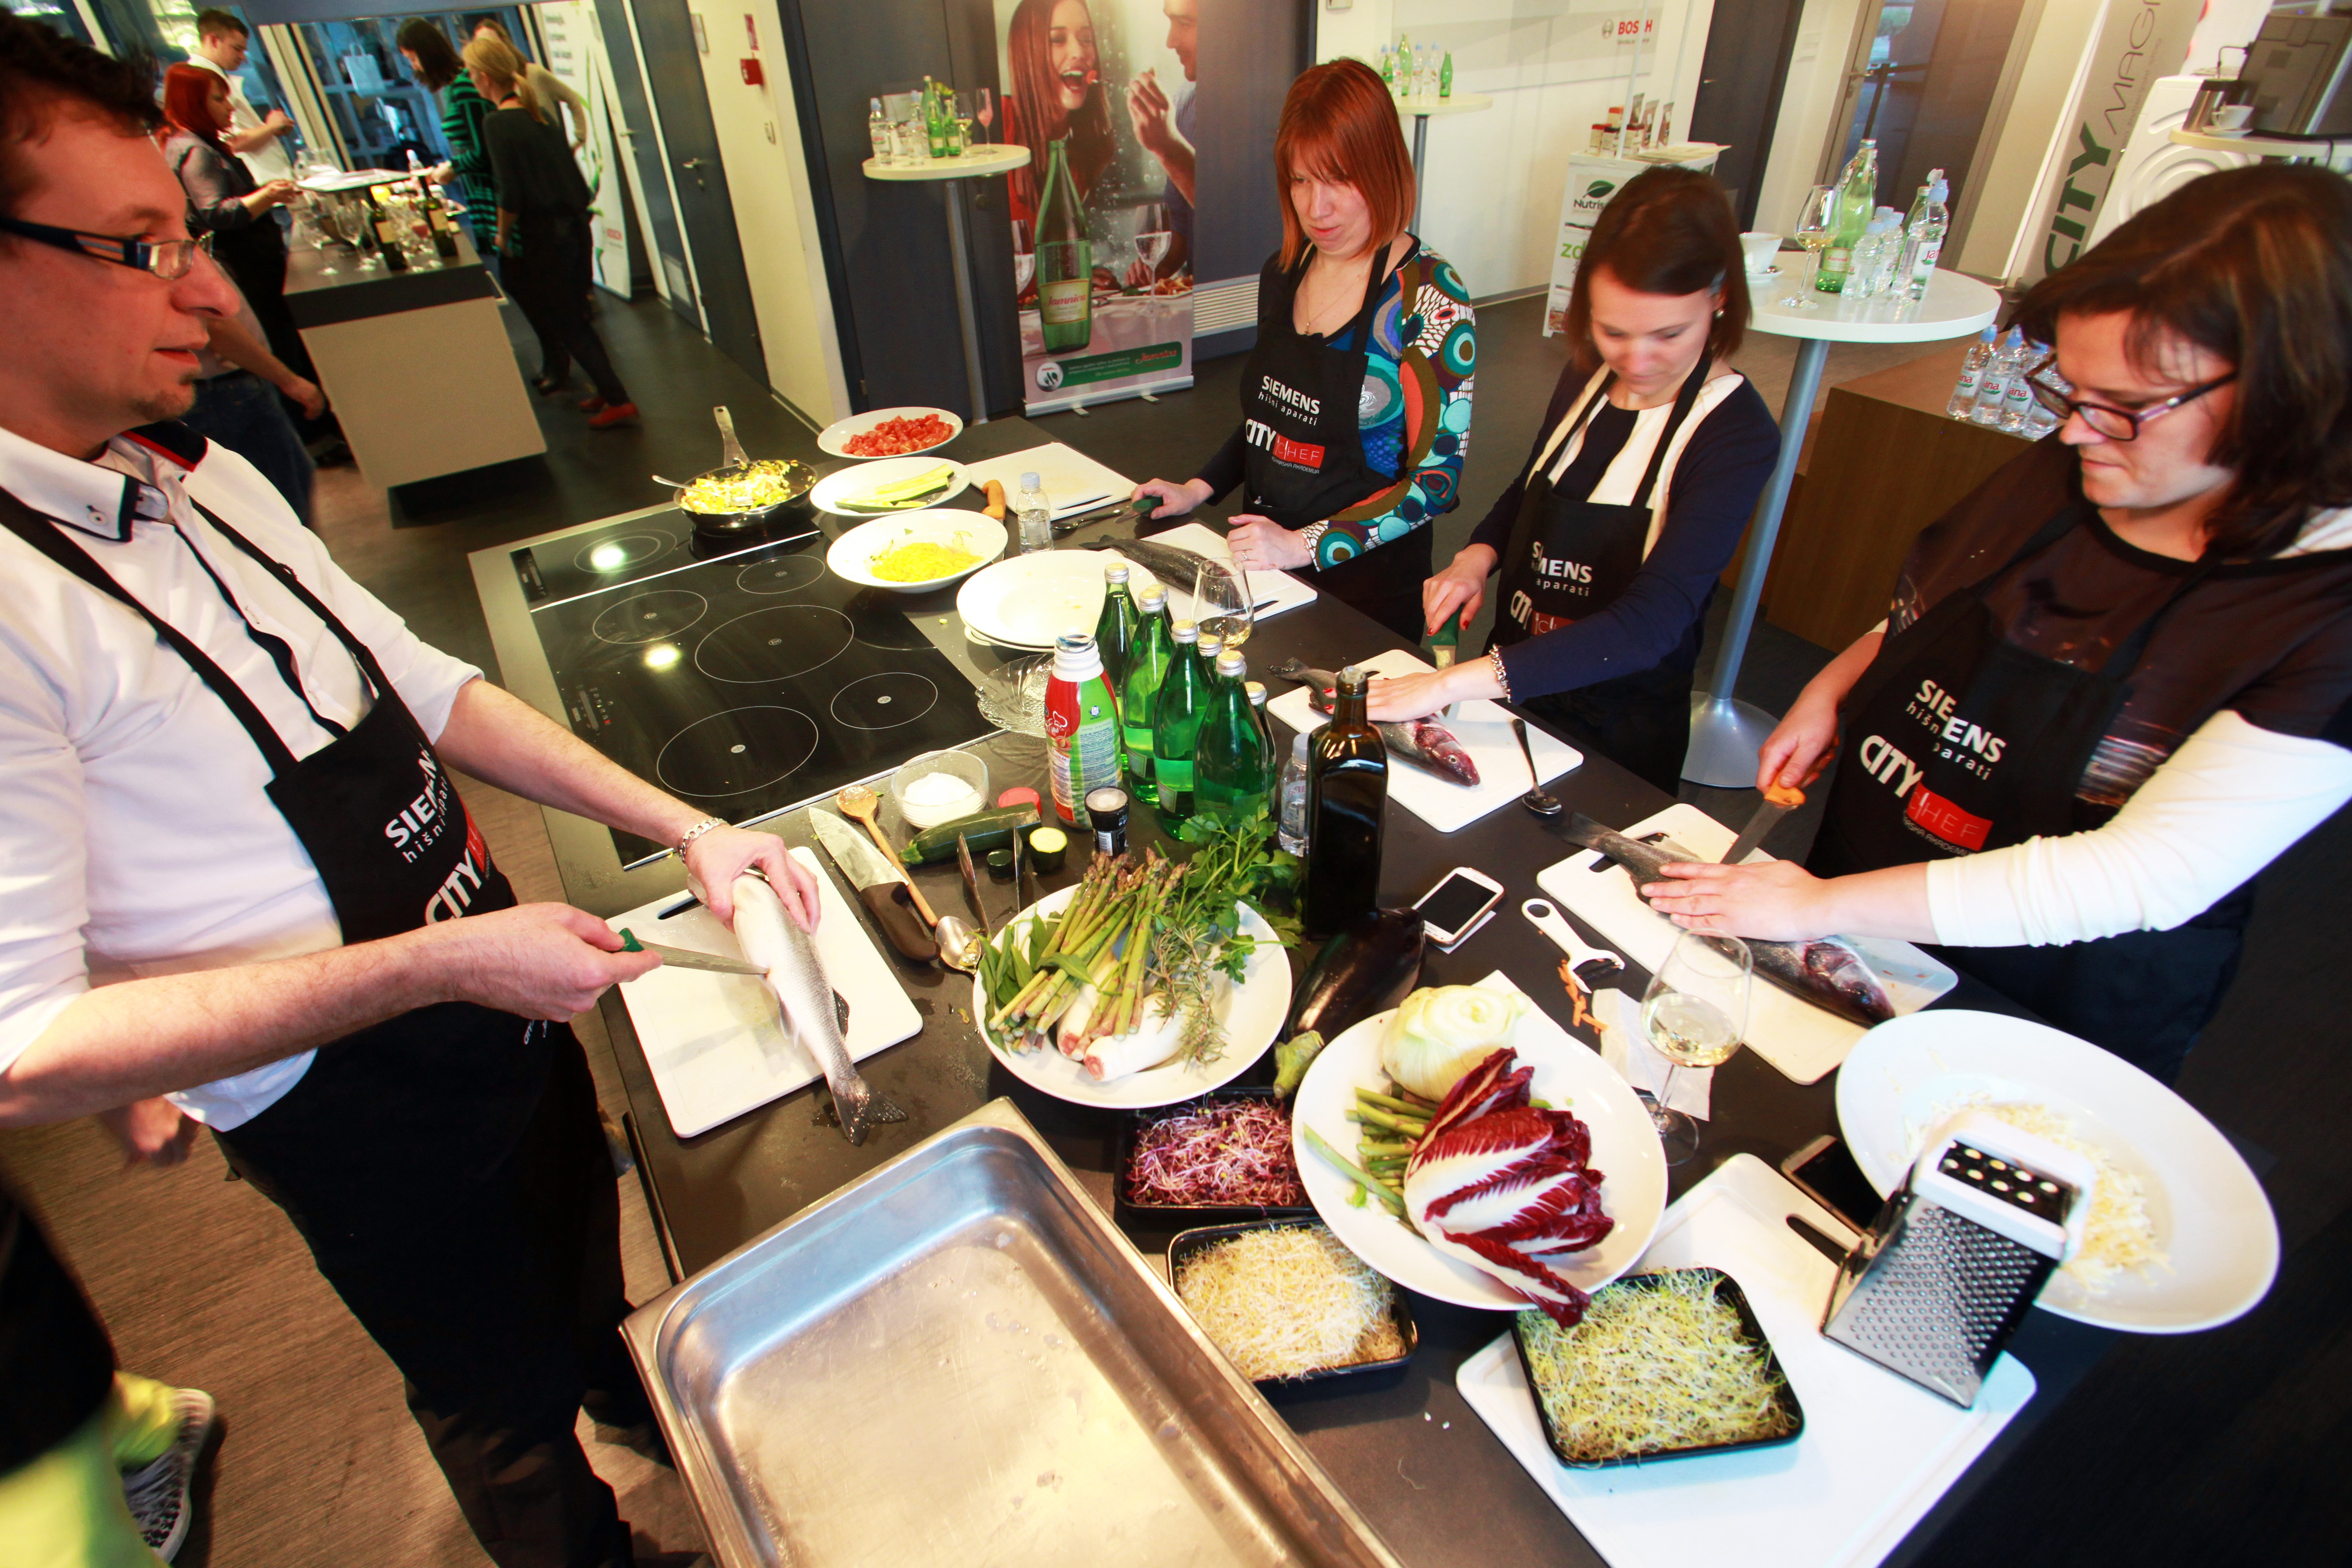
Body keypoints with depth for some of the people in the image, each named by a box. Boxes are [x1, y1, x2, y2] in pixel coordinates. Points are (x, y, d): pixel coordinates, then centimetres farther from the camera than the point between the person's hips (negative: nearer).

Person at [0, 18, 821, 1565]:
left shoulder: (202, 478, -2)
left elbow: (423, 685, 2)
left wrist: (684, 828, -6)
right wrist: (441, 963, -30)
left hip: (495, 995, 7)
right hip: (355, 1108, -7)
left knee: (578, 1270, 34)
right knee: (503, 1404, 23)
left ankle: (620, 1387, 65)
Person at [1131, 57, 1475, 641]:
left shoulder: (1429, 298, -14)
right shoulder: (1283, 273, 5)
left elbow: (1437, 480, -16)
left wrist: (1305, 544, -22)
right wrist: (1199, 489, 4)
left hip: (1367, 579, -4)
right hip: (1263, 567, 5)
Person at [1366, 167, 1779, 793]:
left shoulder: (1737, 435, -22)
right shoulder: (1586, 380, -3)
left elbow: (1650, 626, -33)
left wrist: (1457, 683, -40)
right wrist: (1478, 555, -8)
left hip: (1620, 736, -6)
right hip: (1515, 686, 6)